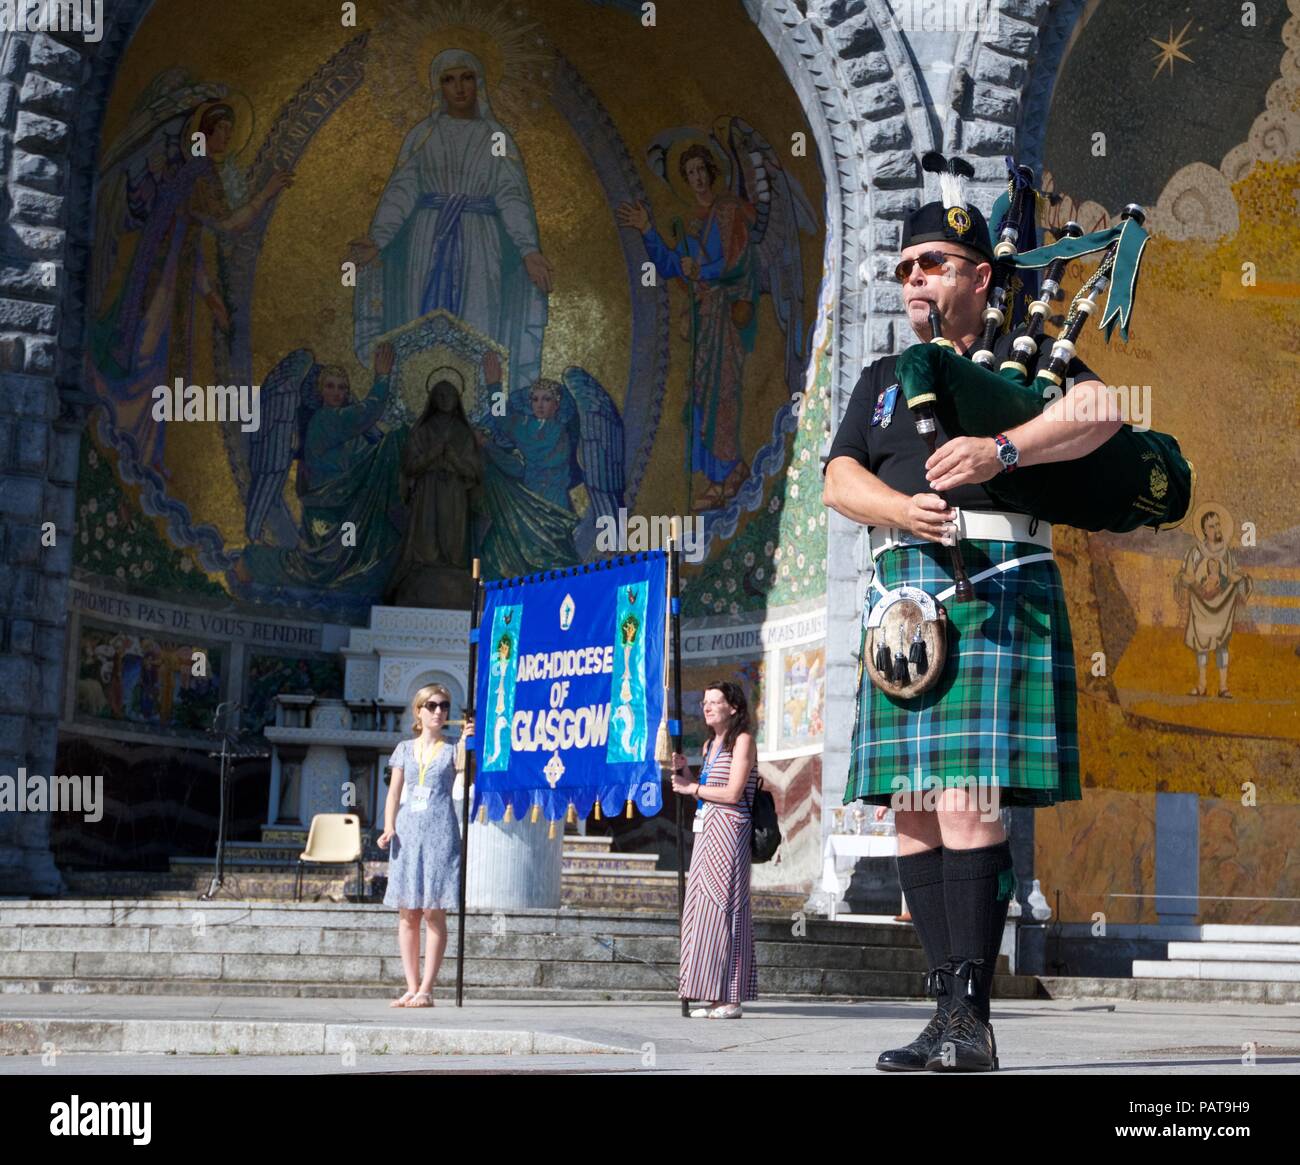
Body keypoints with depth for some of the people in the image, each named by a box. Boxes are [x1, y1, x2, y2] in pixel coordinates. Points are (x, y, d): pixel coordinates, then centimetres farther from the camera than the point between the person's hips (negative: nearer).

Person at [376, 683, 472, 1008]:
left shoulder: (450, 751, 7)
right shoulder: (405, 749, 14)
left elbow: (466, 769, -13)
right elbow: (395, 792, 10)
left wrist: (467, 741, -27)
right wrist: (388, 828, -2)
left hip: (440, 834, -3)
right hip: (407, 833, 3)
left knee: (434, 913, -5)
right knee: (407, 914, 3)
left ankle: (426, 990, -2)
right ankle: (411, 987, 9)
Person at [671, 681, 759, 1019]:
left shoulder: (742, 740, -5)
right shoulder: (710, 745, 19)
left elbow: (733, 793, -14)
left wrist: (693, 788, -6)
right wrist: (684, 773, 6)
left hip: (729, 828, -9)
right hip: (706, 830, 9)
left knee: (720, 908, -11)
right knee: (703, 908, 5)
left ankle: (730, 1000, -10)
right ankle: (715, 999, 8)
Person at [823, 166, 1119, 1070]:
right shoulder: (883, 380, 26)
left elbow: (1101, 412, -8)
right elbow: (840, 482, 11)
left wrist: (1002, 450, -24)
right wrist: (903, 506, -11)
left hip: (996, 590, -5)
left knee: (967, 801, -16)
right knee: (915, 809, 1)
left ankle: (969, 1018, -15)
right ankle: (952, 1010, 5)